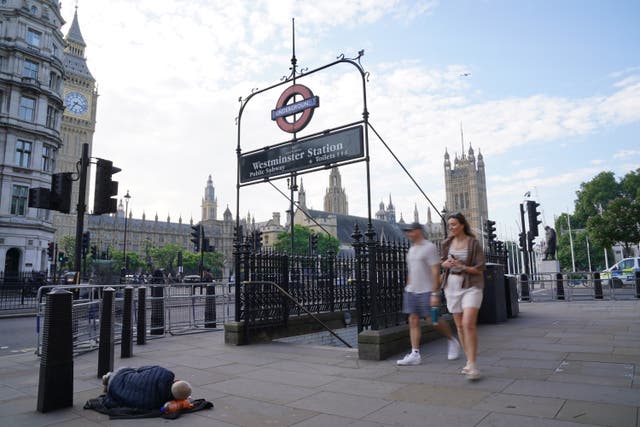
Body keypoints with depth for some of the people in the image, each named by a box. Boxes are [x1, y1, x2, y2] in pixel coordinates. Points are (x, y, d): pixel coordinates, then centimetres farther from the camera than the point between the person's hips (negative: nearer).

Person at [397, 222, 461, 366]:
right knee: (413, 321, 2)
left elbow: (436, 272, -15)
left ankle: (453, 342, 25)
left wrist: (435, 293, -19)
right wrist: (408, 288, 17)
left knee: (434, 321, -1)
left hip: (427, 292, -7)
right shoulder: (412, 249, 15)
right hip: (411, 291, 7)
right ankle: (415, 354, 4)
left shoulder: (429, 247, -10)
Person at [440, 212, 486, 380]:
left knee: (469, 324, -17)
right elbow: (442, 261, 18)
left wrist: (463, 267, -22)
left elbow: (480, 269, -8)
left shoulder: (474, 243, -8)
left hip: (471, 286, -5)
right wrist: (445, 264, -5)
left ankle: (472, 364, -10)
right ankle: (469, 361, 21)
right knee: (460, 326, 9)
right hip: (452, 286, 5)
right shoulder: (447, 243, 5)